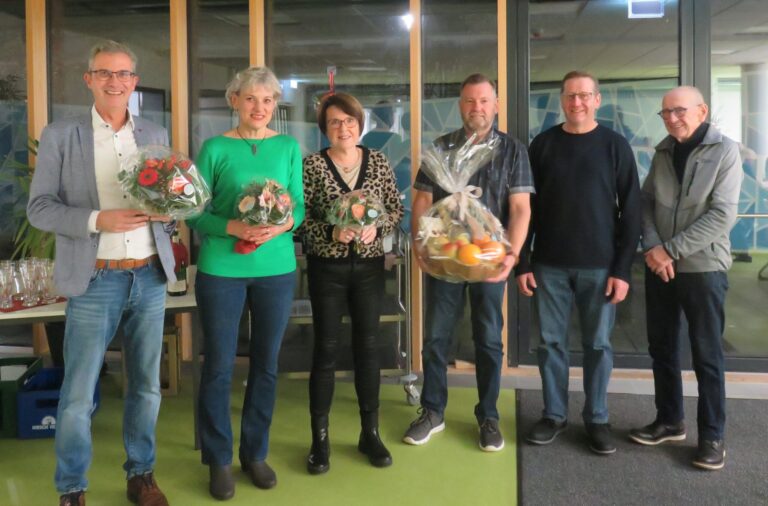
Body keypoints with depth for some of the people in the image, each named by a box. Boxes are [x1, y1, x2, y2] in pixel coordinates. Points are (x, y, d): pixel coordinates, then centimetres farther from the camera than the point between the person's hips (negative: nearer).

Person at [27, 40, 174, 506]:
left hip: (150, 277, 3)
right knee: (79, 395, 3)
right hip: (95, 281, -3)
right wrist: (97, 220, -20)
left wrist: (168, 209, -11)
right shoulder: (59, 136, -1)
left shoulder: (156, 135, 8)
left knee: (147, 385, 13)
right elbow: (39, 208, -4)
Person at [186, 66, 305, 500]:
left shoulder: (289, 147, 5)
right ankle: (219, 460, 23)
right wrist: (232, 227, -22)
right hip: (222, 269, -2)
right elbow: (195, 213, -6)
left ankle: (256, 453, 29)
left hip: (277, 268, 3)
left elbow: (299, 205, 4)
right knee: (219, 366, 6)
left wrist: (282, 225, -17)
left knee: (267, 364, 12)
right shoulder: (215, 148, -4)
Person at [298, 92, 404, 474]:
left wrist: (377, 227, -14)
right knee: (326, 349, 3)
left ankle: (370, 433, 22)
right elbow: (298, 218, -8)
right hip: (327, 268, -2)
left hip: (369, 266, 3)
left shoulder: (378, 162, 3)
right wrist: (331, 232, -22)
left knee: (368, 347, 8)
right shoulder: (312, 164, -5)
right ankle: (320, 439, 15)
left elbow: (397, 210, 5)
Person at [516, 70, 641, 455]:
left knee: (598, 344, 6)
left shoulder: (615, 145, 0)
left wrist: (623, 268, -7)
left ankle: (596, 418, 20)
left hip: (599, 265, -1)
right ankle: (554, 414, 21)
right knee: (551, 341, 7)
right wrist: (523, 262, 0)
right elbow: (526, 206, 5)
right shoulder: (543, 144, 4)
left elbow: (631, 210, -1)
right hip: (550, 264, 1)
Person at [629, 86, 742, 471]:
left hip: (702, 267, -5)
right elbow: (646, 201, 6)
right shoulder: (663, 152, 9)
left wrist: (672, 250, -17)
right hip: (658, 266, 5)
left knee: (706, 354, 2)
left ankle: (712, 436, 14)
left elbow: (722, 215, -15)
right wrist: (652, 246, -11)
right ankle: (669, 421, 26)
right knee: (662, 347, 11)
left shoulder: (725, 150, -7)